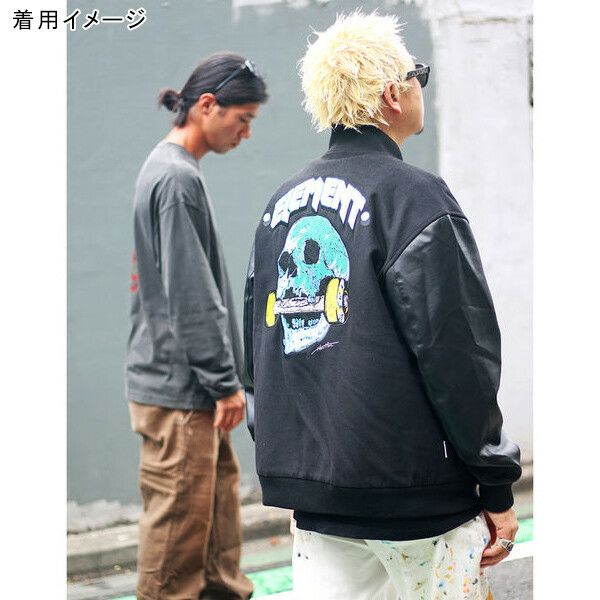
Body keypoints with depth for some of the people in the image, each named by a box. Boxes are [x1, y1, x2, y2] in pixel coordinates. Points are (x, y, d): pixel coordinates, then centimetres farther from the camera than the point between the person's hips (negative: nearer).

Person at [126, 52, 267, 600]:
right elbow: (191, 297, -19)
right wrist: (225, 382, -14)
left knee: (220, 493, 15)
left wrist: (223, 380, 21)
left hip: (194, 388, 10)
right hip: (177, 389, -10)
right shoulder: (178, 178, -16)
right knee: (181, 516, -4)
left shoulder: (170, 170, 15)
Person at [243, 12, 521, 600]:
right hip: (412, 487, -6)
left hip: (310, 487, 7)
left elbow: (256, 351, 16)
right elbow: (459, 357, -14)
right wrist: (498, 488, -7)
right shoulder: (414, 197, -11)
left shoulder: (282, 204, 11)